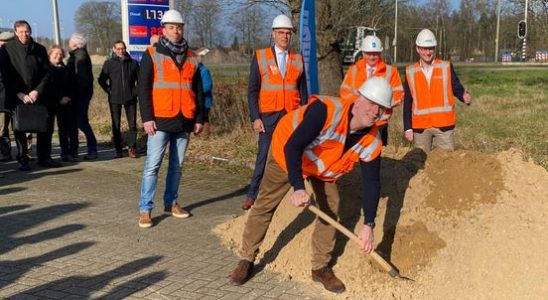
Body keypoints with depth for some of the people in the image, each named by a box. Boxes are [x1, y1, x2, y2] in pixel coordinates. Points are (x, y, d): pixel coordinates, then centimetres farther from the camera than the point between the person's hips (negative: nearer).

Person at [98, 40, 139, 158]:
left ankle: (131, 148, 10)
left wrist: (136, 91, 4)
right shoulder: (109, 63, 3)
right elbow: (101, 80, 8)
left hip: (130, 98, 0)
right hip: (115, 99, 0)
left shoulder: (133, 63, 5)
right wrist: (109, 91, 1)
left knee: (132, 125, 0)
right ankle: (118, 150, 10)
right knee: (116, 125, 3)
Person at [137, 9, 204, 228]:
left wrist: (199, 118, 10)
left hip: (184, 121, 4)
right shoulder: (152, 54, 0)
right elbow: (143, 88, -4)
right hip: (161, 120, -4)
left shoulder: (191, 58, 13)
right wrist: (147, 118, -12)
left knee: (177, 165, 10)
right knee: (152, 165, -5)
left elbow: (198, 90, 16)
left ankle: (171, 203, 22)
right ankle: (145, 209, -1)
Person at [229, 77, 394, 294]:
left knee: (330, 209, -4)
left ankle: (321, 268, 13)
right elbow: (292, 148, -43)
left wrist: (368, 225, -21)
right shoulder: (327, 110, -41)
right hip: (286, 152, -4)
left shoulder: (372, 142, -22)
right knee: (265, 205, 2)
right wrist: (298, 187, -53)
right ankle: (246, 260, 17)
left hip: (323, 166, 5)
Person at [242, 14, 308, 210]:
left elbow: (303, 91, 13)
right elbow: (252, 90, 2)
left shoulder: (298, 60, 12)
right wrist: (255, 118, -7)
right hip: (269, 116, -2)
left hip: (292, 116, 2)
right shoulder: (260, 57, 4)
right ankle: (252, 195, 5)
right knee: (264, 156, -5)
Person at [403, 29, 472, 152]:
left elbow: (457, 88, 1)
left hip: (444, 124, -1)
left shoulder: (446, 67, 2)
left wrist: (465, 96, -23)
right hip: (420, 126, 1)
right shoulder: (410, 72, 3)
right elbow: (407, 102, 4)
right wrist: (407, 128, 1)